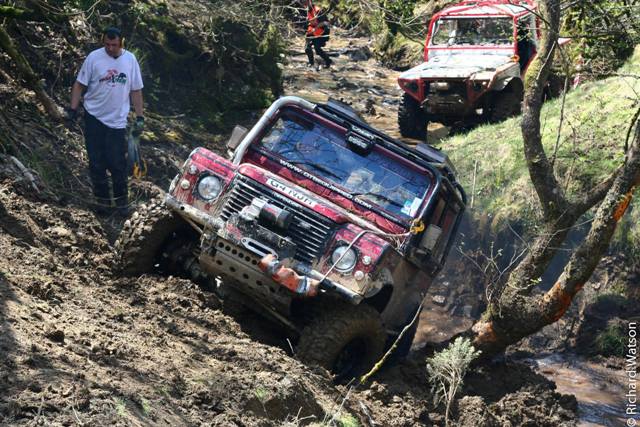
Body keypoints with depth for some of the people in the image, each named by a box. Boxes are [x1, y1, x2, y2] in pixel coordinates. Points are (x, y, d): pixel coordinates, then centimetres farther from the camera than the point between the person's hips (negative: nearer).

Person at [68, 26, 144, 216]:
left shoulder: (130, 60, 0)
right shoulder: (94, 58, -7)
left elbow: (136, 91, 5)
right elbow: (79, 84, -1)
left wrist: (139, 118, 3)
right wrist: (73, 109, -6)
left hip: (117, 120, 0)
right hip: (94, 117, 0)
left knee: (117, 164, 1)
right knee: (96, 162, 5)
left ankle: (121, 200, 17)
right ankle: (102, 199, 19)